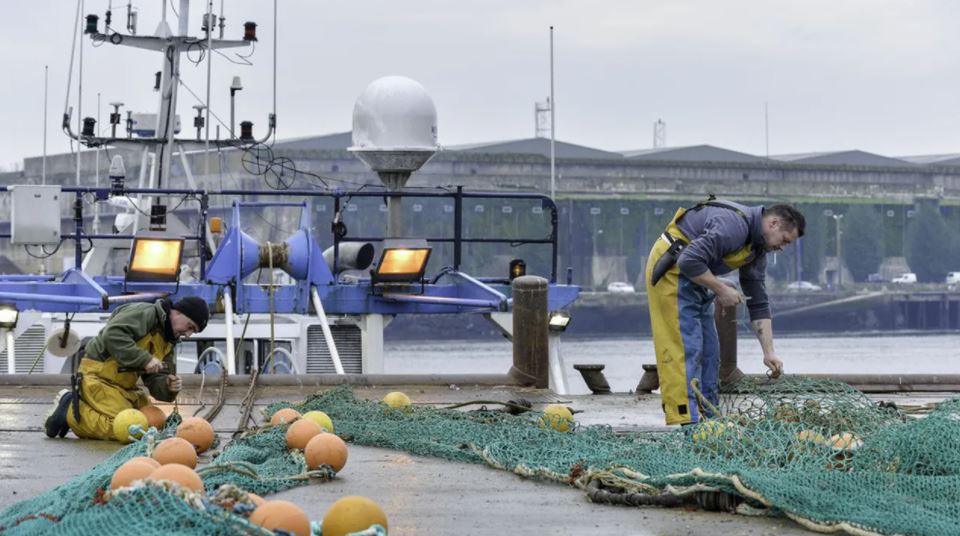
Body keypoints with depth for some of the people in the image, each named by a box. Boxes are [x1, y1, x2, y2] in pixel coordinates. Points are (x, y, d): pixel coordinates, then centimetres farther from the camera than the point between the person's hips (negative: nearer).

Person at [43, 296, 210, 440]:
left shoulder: (167, 343, 16)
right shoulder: (145, 313, -13)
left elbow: (154, 380, 11)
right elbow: (112, 335, -28)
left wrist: (168, 387, -12)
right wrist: (145, 359, -29)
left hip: (123, 386, 10)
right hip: (97, 377, -10)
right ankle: (70, 411, -6)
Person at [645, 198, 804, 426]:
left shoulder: (757, 249, 7)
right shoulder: (734, 225, -24)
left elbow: (758, 304, 10)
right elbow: (689, 261, -31)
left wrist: (769, 352, 4)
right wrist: (721, 289, -19)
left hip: (694, 277, 10)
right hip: (671, 269, -10)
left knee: (709, 353, 8)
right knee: (685, 349, -14)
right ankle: (686, 422, -16)